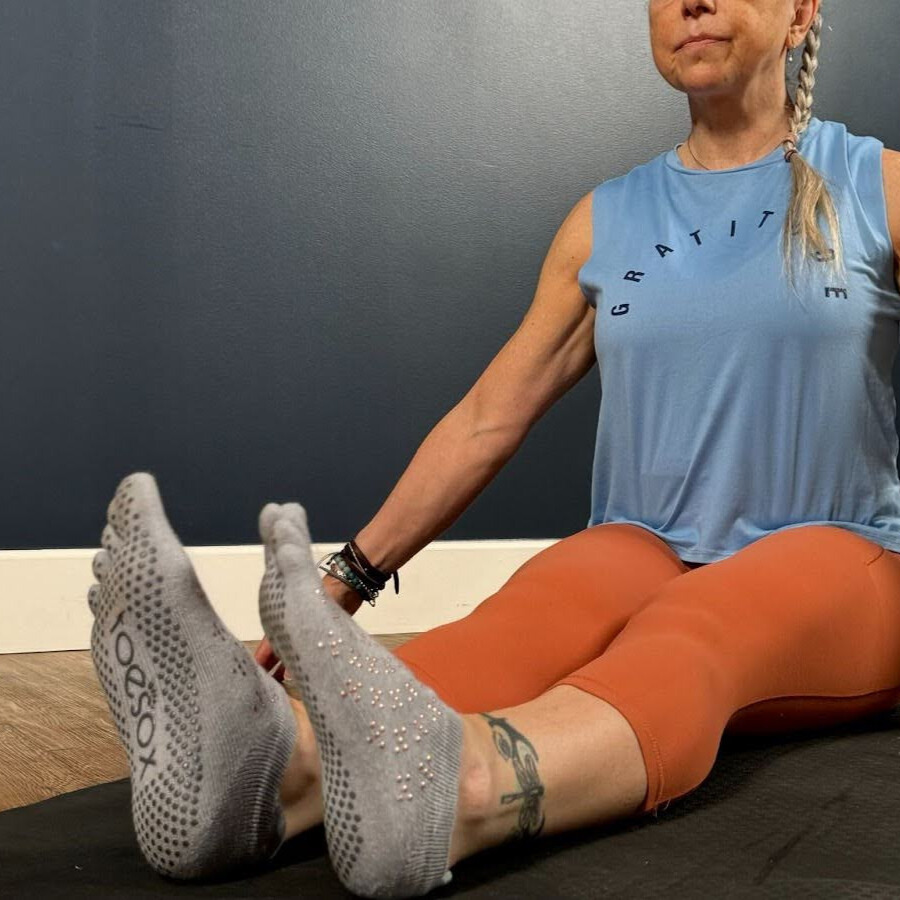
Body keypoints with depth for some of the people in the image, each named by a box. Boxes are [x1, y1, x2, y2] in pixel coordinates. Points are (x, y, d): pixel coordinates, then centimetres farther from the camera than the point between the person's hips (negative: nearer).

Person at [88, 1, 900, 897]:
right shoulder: (606, 221, 11)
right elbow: (488, 419, 10)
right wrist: (353, 574, 5)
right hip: (648, 549, 2)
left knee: (685, 633, -36)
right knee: (537, 612, -32)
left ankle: (452, 791, -65)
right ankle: (271, 764, -59)